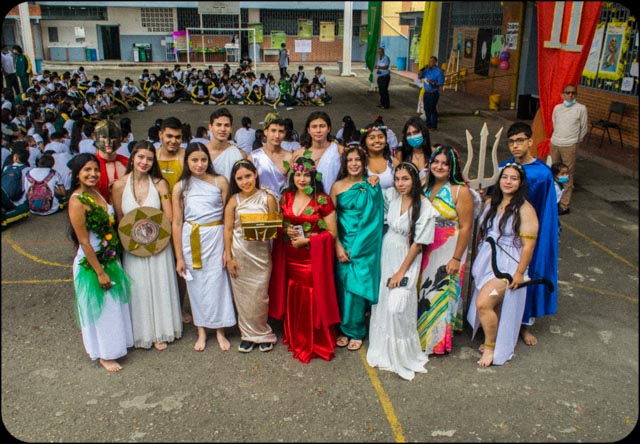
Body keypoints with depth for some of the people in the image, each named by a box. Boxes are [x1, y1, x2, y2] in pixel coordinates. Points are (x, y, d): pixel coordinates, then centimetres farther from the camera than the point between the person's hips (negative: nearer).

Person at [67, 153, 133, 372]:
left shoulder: (97, 193, 3)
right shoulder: (77, 201, -21)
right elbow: (84, 242, -21)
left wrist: (111, 265, 9)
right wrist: (100, 272, -17)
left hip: (111, 259, 8)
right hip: (91, 263, -8)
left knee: (115, 304, 21)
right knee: (99, 309, 9)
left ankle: (117, 342, 42)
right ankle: (104, 354, 28)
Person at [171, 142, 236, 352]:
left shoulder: (220, 181, -1)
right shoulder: (180, 187, 1)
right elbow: (176, 222, 2)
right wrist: (179, 257, 0)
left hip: (215, 237, -1)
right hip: (191, 240, 1)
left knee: (217, 282, 3)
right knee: (196, 284, 9)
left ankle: (220, 331, 18)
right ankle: (201, 332, 23)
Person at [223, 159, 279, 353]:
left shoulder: (267, 197, -4)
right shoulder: (234, 200, -1)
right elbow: (228, 229, 1)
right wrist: (228, 258, -2)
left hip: (261, 252, -1)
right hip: (239, 253, 1)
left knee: (259, 296, 3)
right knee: (243, 296, 9)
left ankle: (262, 334, 24)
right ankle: (249, 334, 25)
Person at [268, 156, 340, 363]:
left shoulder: (323, 200, -8)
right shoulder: (286, 197, 6)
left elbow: (331, 232, -7)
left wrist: (307, 240, -15)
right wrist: (286, 231, -5)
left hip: (313, 258, -4)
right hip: (290, 257, 4)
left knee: (313, 299, 0)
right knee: (293, 298, 9)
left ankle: (317, 343, 15)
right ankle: (295, 338, 27)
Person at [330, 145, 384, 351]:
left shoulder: (372, 187, 1)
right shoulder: (338, 186, 3)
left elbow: (373, 219, -2)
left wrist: (356, 248, -8)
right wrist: (338, 246, -9)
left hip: (364, 246, -1)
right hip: (342, 243, 1)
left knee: (357, 287, 0)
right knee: (343, 286, 5)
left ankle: (355, 331, 15)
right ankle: (344, 329, 19)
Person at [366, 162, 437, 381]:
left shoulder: (424, 207, -17)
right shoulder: (391, 195, -5)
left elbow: (418, 243, -15)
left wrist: (402, 271, -13)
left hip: (406, 258, -5)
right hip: (385, 254, 5)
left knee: (397, 306, -12)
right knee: (381, 302, 9)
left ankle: (401, 355, 9)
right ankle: (383, 350, 28)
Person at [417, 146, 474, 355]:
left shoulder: (461, 191, -11)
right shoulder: (425, 187, 5)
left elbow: (466, 227, -13)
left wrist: (456, 258, -15)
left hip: (448, 251, -5)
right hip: (425, 251, 5)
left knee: (442, 294, 4)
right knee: (422, 293, 13)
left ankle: (438, 340, 22)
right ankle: (420, 335, 31)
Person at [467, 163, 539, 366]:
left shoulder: (525, 209, -12)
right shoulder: (492, 203, 9)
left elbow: (528, 244, -14)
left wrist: (520, 273, -16)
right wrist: (477, 262, 14)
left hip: (507, 265, -6)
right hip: (486, 261, 6)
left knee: (483, 303, -16)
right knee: (493, 307, 11)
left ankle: (491, 347, 4)